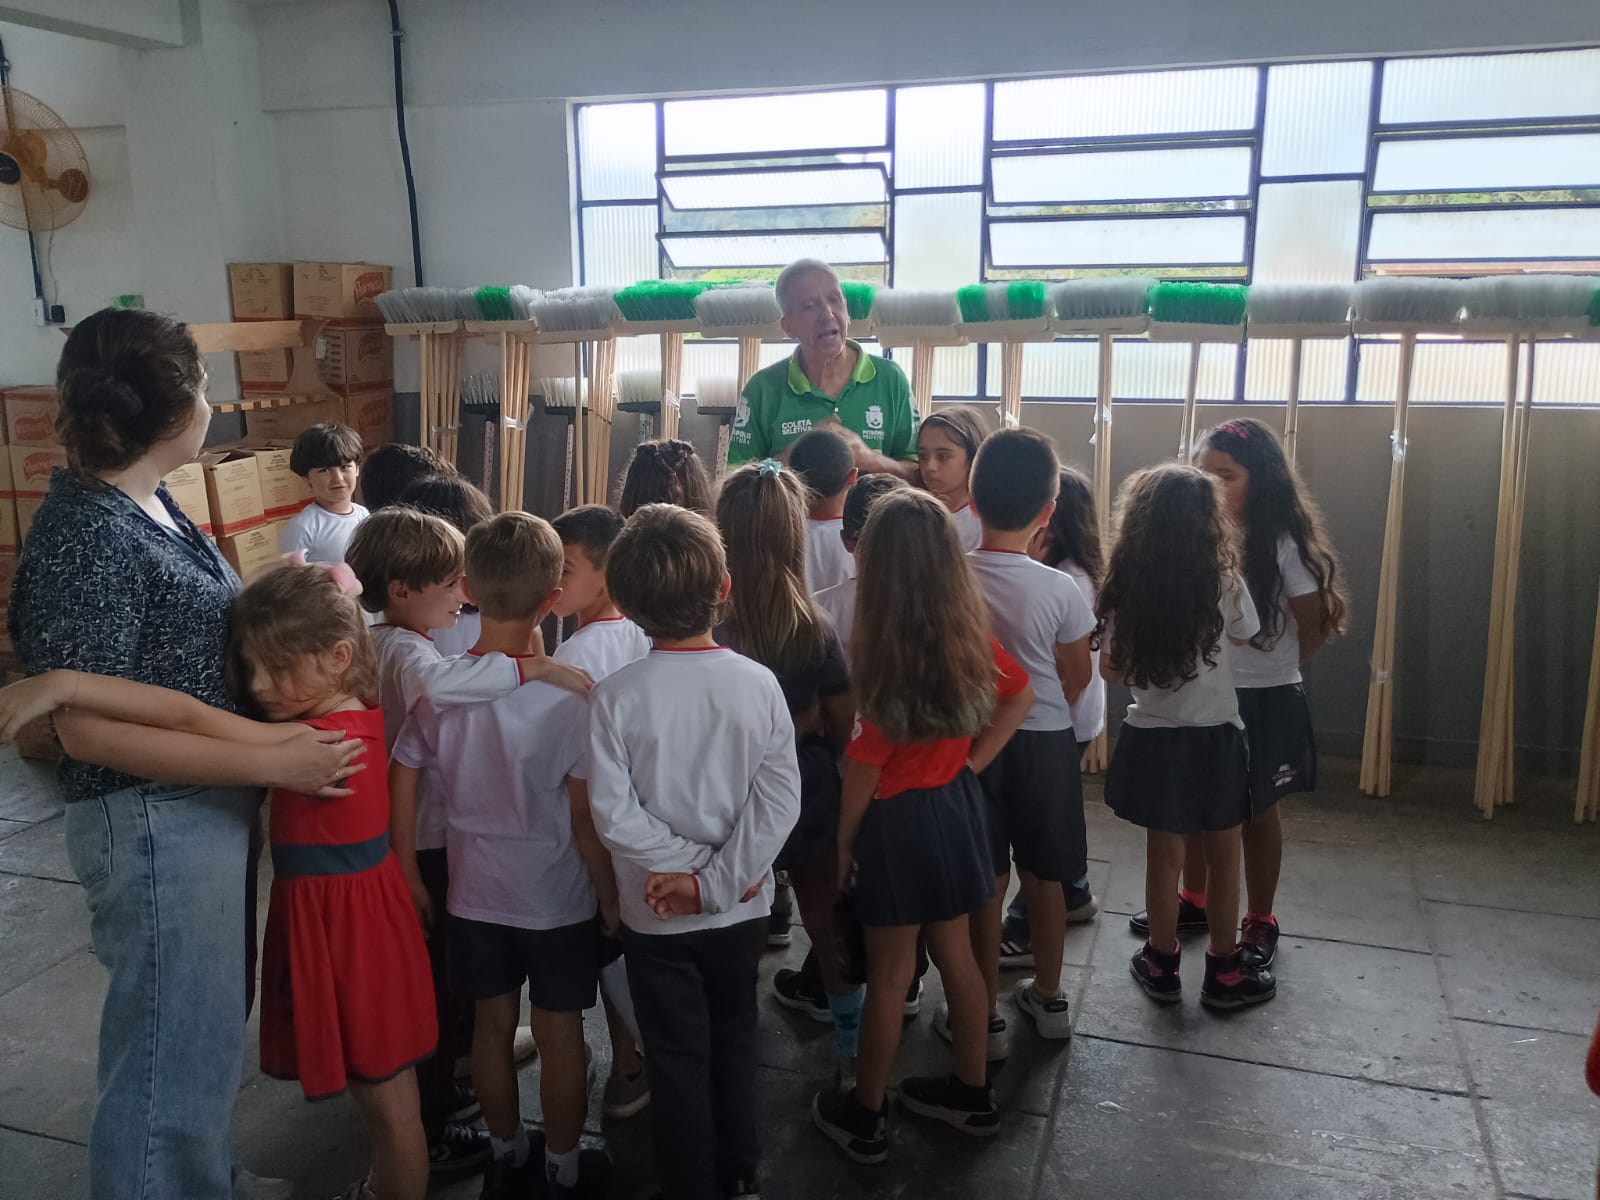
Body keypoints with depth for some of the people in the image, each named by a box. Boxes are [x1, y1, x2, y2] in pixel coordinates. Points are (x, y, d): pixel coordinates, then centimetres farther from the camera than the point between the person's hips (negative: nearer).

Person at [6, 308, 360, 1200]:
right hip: (155, 823, -10)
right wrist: (273, 762, -24)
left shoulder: (152, 504, 5)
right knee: (173, 1047, 6)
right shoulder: (85, 537, -22)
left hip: (211, 808, 10)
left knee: (210, 1022, 25)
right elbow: (90, 730, -24)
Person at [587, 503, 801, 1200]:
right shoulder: (758, 683, -13)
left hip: (656, 913, -2)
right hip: (741, 905, 2)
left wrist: (691, 865, -11)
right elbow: (780, 798, -17)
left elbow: (613, 813, -20)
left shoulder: (616, 695, -17)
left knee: (678, 1057, 14)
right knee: (735, 1037, 23)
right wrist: (720, 877, -15)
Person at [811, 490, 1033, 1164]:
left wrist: (843, 841, -7)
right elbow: (1021, 694, 10)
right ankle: (972, 1093, 35)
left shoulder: (886, 644, -22)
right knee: (956, 955, 19)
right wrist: (972, 761, 8)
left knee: (889, 975, 6)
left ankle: (864, 1117, 24)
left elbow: (869, 759, -18)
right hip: (954, 805, 6)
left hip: (897, 818, -6)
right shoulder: (968, 629, -4)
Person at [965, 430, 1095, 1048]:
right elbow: (1078, 677, -3)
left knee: (985, 881, 11)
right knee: (1044, 876, 17)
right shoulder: (1060, 589, -16)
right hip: (1046, 741, 0)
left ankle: (984, 1014, 20)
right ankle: (1048, 997, 34)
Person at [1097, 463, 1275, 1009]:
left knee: (1164, 856, 13)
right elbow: (1245, 638, 6)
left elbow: (1112, 669, -1)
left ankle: (1162, 966, 27)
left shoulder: (1126, 588, -9)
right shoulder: (1224, 585, -14)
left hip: (1153, 738, 2)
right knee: (1223, 858, 14)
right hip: (1214, 738, -1)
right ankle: (1224, 972, 26)